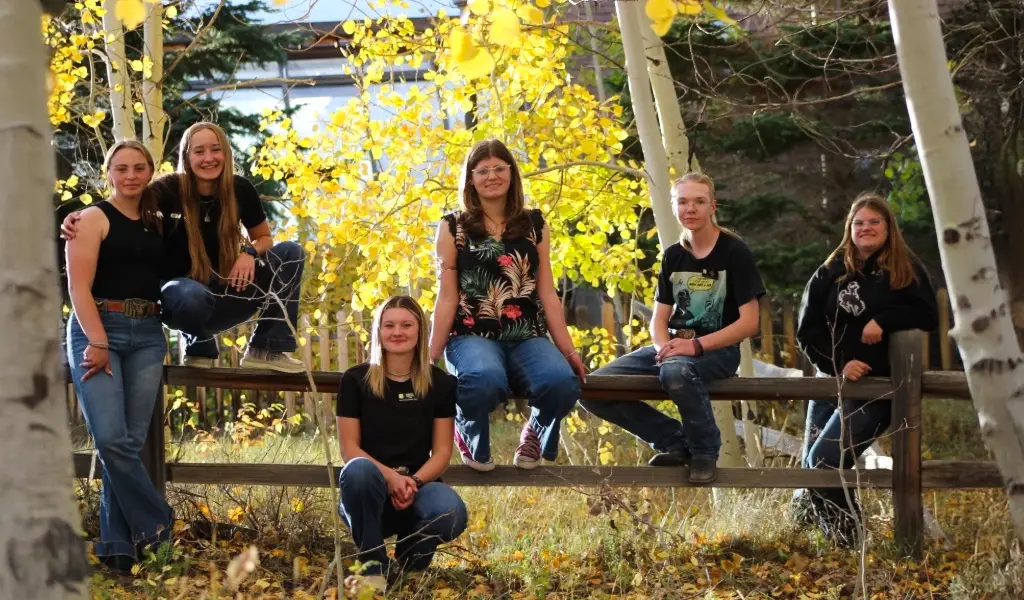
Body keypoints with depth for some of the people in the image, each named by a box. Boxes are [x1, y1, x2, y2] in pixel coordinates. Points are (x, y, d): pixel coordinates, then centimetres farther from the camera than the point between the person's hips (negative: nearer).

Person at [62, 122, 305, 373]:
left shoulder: (240, 189, -5)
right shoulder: (170, 188, -14)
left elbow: (263, 238, 9)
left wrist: (249, 253, -15)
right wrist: (78, 219, -38)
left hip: (224, 293, 4)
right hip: (179, 294, -4)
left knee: (291, 252, -13)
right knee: (193, 296, -42)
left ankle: (267, 350, -13)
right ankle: (198, 347, -5)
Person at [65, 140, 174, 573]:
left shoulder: (156, 224, 16)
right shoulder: (94, 219, 1)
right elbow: (79, 286, -8)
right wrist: (97, 342, -17)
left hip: (147, 336, 5)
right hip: (97, 331, -4)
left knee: (130, 442, 0)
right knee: (111, 438, -17)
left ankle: (117, 543, 4)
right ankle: (156, 523, -5)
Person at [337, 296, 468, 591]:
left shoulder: (440, 383, 5)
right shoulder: (356, 379, 1)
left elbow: (442, 451, 3)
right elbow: (349, 448, -3)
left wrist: (414, 482, -17)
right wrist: (389, 476, -20)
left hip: (418, 486, 1)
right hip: (370, 495, -1)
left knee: (452, 513, -34)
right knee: (358, 470, -37)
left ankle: (408, 563, 2)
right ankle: (374, 567, -17)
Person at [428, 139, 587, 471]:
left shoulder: (534, 225, 13)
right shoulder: (453, 227, 7)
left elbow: (547, 293, 13)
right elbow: (447, 298, 5)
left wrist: (568, 350, 7)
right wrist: (431, 356, 1)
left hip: (527, 337, 2)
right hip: (472, 336, -2)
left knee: (563, 382, -33)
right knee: (485, 380, -40)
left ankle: (535, 432, 5)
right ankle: (470, 434, -2)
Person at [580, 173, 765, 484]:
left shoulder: (734, 252, -5)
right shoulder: (673, 256, 12)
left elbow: (748, 322, -11)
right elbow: (659, 319, 12)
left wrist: (695, 345, -22)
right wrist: (664, 346, -12)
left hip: (717, 351, -6)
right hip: (673, 348, 6)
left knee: (676, 371, -42)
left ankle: (704, 451, -18)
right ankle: (675, 441, -3)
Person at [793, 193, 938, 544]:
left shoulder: (906, 270, 1)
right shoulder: (830, 273, 7)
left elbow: (928, 317, -7)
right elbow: (807, 331, 2)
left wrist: (884, 321, -20)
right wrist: (838, 365, -13)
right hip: (831, 380, 4)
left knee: (825, 459, -18)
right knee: (811, 466, 5)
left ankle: (843, 533, 2)